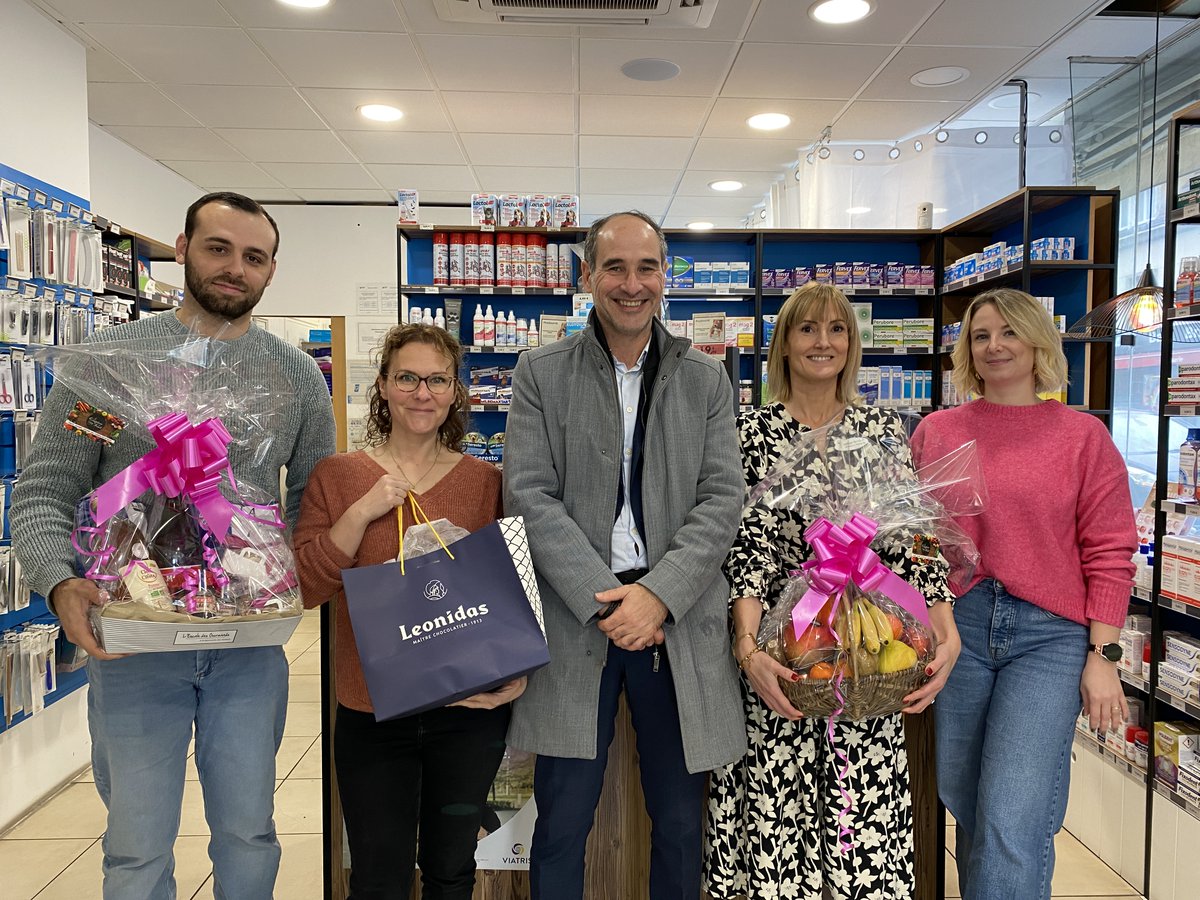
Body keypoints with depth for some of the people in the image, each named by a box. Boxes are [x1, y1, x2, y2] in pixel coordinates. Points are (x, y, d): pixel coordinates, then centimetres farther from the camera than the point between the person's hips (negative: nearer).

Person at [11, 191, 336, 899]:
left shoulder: (299, 375, 4)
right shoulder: (108, 357, -2)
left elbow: (313, 496, 10)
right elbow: (44, 492, -2)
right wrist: (61, 583, -19)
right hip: (133, 637, -1)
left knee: (248, 834, 16)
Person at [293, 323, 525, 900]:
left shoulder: (486, 481, 0)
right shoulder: (337, 475, -1)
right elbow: (305, 589, -6)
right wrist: (362, 512, -17)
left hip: (470, 708, 1)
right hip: (371, 712, 0)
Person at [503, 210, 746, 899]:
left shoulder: (707, 380, 8)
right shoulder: (542, 374, 4)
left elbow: (723, 500, 1)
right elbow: (530, 495, -4)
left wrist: (658, 595, -13)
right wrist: (604, 599, -14)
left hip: (679, 621, 2)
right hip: (576, 617, -1)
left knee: (680, 823, 14)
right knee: (563, 823, 9)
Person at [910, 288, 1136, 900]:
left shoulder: (1083, 436, 2)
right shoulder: (936, 432, 7)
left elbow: (1109, 554, 1)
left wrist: (1102, 655, -3)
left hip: (1049, 635, -2)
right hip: (957, 626, 2)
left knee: (1012, 826, -8)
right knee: (967, 810, 13)